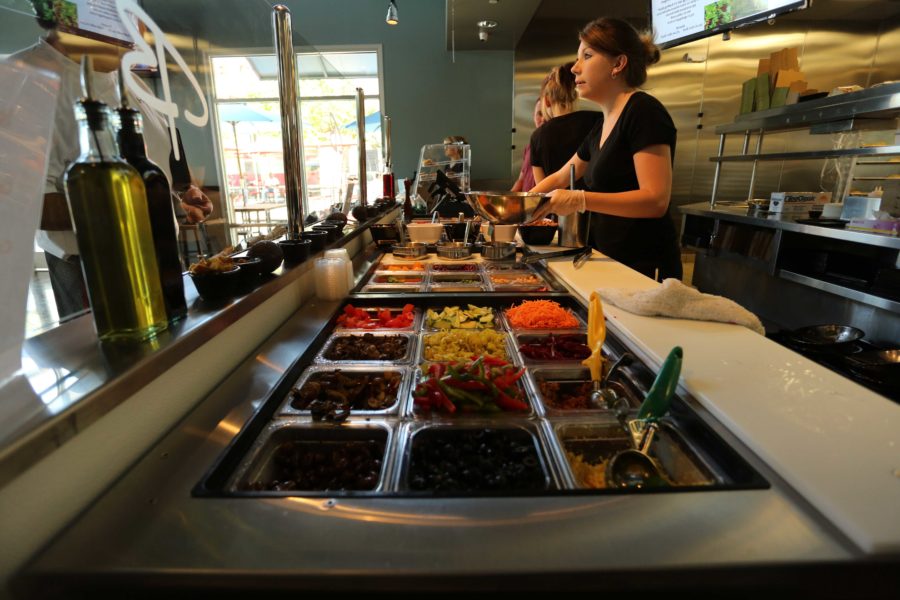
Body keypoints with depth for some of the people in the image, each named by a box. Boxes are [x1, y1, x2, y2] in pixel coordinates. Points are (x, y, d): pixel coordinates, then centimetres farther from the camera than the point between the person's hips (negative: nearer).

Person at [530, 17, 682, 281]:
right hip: (612, 260, 8)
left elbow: (656, 200, -22)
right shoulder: (602, 126, 12)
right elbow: (560, 177, 24)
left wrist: (580, 200, -29)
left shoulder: (643, 111, -13)